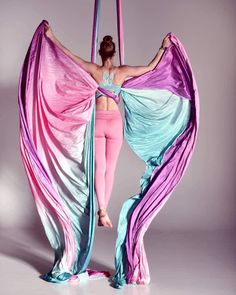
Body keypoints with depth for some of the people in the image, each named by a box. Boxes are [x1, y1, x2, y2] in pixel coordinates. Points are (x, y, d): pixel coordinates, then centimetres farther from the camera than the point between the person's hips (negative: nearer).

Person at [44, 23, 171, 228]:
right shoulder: (122, 71, -3)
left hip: (97, 121, 0)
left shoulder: (94, 70, -3)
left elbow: (69, 55, -1)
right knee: (110, 168, 9)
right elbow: (150, 68, 2)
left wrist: (52, 37, 5)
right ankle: (104, 209, 12)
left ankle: (102, 210, -13)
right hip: (115, 121, 0)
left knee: (99, 168, 2)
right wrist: (163, 48, 10)